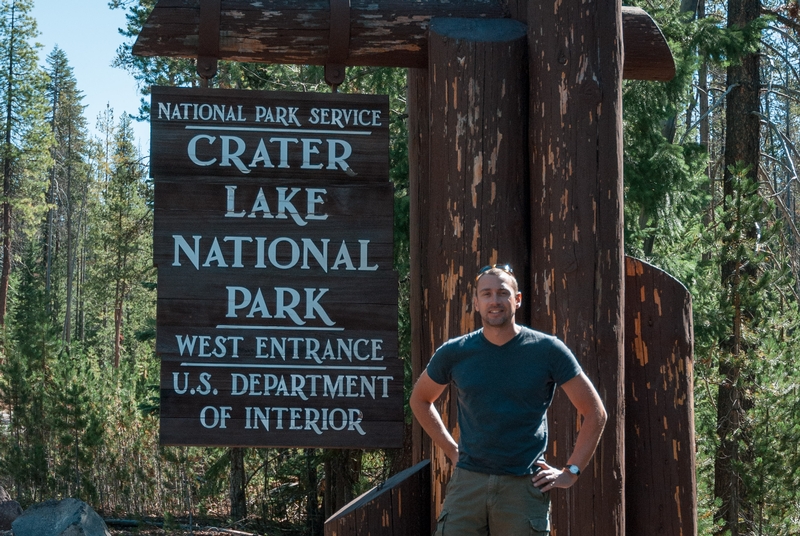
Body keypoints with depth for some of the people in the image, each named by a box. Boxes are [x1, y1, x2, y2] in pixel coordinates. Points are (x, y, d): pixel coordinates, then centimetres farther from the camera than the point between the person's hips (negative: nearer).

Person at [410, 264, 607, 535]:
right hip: (468, 482, 2)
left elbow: (595, 413, 5)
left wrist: (571, 472, -1)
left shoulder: (548, 350, -1)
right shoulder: (454, 353, 4)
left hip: (525, 485, -2)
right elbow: (420, 400, 23)